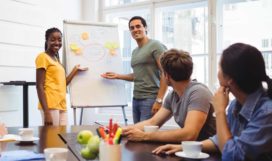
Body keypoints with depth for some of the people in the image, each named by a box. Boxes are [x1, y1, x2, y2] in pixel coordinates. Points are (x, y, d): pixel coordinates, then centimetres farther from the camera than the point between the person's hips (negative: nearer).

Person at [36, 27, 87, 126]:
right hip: (50, 106, -8)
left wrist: (75, 70, 18)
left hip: (61, 106, 8)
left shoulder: (56, 59, 20)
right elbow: (39, 86, -11)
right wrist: (46, 112, -18)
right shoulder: (43, 57, -3)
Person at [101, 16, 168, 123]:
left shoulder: (155, 46, -6)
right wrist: (117, 76, 19)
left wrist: (159, 100, -18)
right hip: (136, 99, 7)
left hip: (150, 99, -7)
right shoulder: (134, 52, 18)